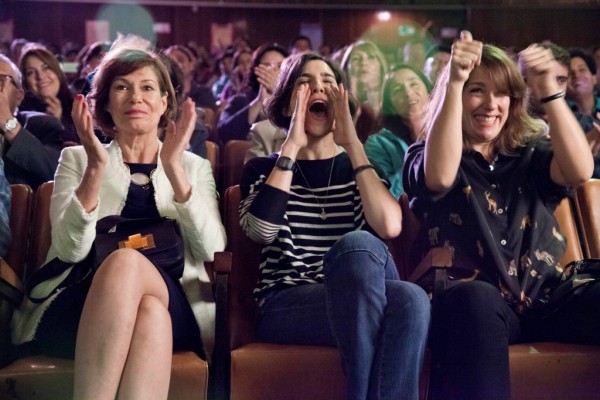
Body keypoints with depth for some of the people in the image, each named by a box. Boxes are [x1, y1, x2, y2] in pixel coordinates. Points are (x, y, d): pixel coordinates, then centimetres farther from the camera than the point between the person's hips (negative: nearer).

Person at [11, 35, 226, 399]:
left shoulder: (195, 166, 18)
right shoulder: (76, 159, 16)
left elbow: (213, 250, -1)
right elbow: (71, 250, -2)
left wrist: (173, 168, -11)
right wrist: (96, 168, -15)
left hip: (174, 309, 1)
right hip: (81, 308, 0)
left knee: (126, 261, -34)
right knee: (124, 259, -35)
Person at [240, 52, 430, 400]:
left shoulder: (358, 167, 18)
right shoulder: (263, 169, 14)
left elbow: (389, 227, -5)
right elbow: (261, 230, -10)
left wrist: (353, 144, -2)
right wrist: (292, 146, -5)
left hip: (366, 305, 2)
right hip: (284, 308, -2)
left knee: (409, 301, -36)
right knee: (358, 244, -34)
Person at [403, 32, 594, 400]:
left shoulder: (531, 153, 16)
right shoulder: (424, 157, 9)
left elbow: (580, 171, -6)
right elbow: (441, 176, -16)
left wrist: (549, 91, -16)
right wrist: (454, 82, -21)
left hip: (545, 301, 3)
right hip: (471, 307, -2)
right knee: (476, 297, -38)